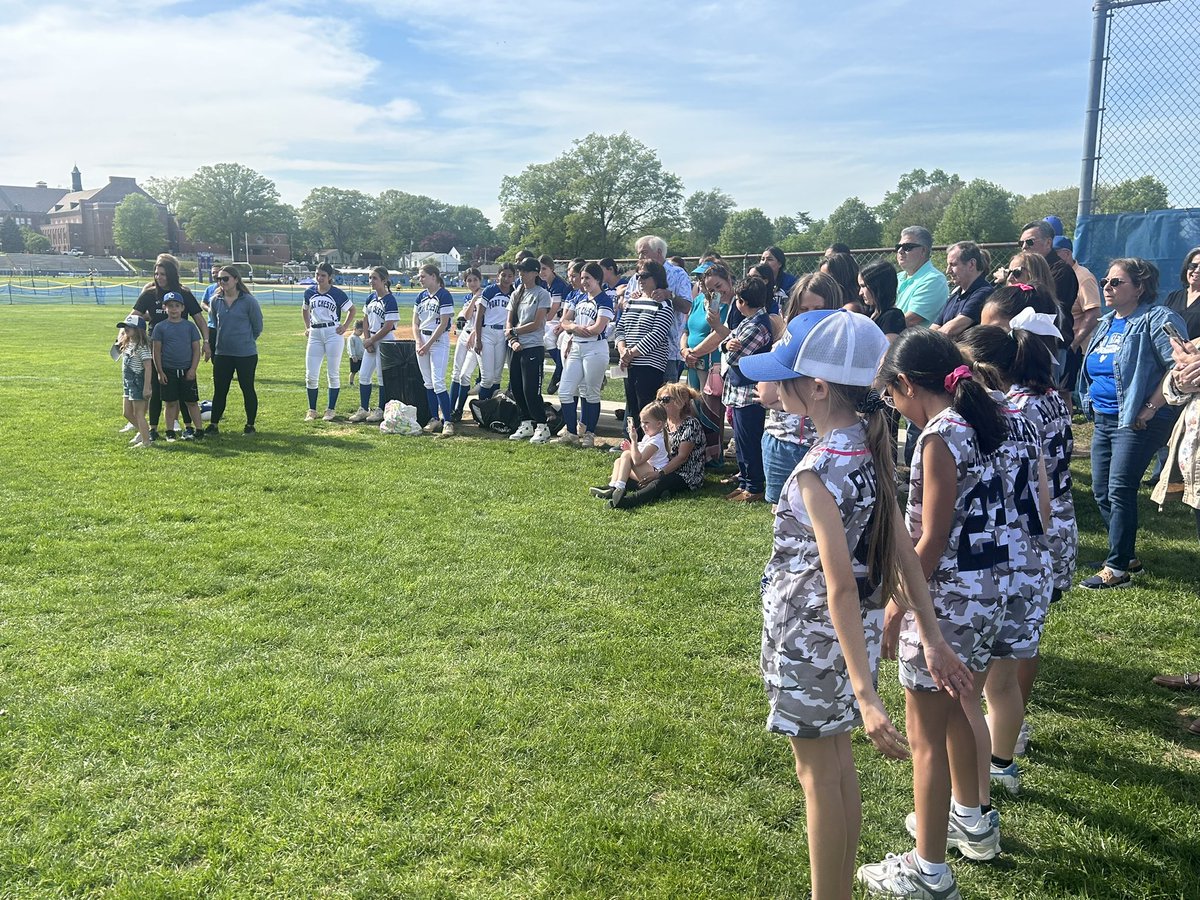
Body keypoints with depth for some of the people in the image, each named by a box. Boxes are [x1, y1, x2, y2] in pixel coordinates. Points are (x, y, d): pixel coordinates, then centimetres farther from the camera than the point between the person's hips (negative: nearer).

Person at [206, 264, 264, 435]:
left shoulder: (249, 301, -10)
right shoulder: (215, 301, 2)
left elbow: (257, 327, 0)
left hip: (246, 354, -3)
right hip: (222, 353, 3)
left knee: (247, 389, 6)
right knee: (219, 390, 7)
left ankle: (250, 425, 18)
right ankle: (213, 424, 16)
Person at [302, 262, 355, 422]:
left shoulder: (337, 293, -5)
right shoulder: (309, 293, 8)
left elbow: (352, 310, 5)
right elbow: (305, 310, 25)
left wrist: (345, 327, -3)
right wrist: (307, 327, 15)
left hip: (333, 334, -4)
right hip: (315, 335, 4)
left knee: (333, 374, 2)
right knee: (310, 375, 1)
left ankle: (331, 409, 11)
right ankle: (312, 410, 12)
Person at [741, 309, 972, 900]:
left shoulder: (819, 472, -25)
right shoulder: (869, 449, 0)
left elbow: (842, 587, -28)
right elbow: (903, 553, 3)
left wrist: (865, 694, -28)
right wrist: (933, 640, 8)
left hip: (811, 638, -8)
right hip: (848, 631, 8)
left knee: (819, 773, 8)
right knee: (836, 764, 21)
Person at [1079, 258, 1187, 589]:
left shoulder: (1156, 319, -10)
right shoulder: (1106, 323, 16)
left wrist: (1152, 407, -20)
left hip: (1135, 422, -9)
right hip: (1103, 420, 9)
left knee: (1120, 492, -10)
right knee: (1101, 493, 10)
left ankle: (1116, 568, -3)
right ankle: (1128, 556, 24)